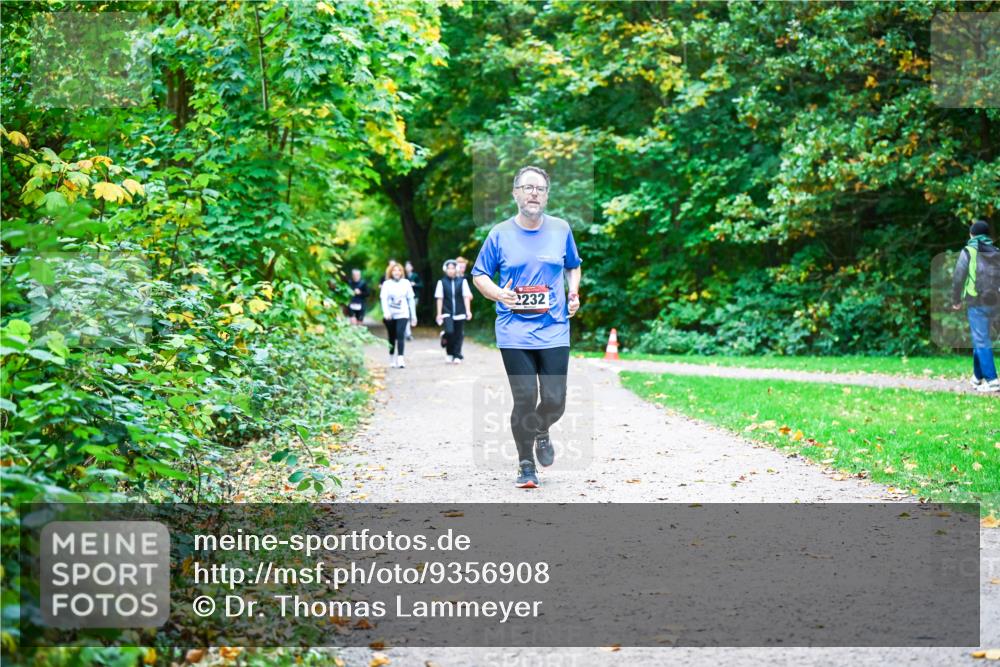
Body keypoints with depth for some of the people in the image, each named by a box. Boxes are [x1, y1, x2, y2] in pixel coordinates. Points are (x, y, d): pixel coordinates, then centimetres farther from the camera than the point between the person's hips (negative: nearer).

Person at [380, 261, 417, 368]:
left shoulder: (406, 283, 5)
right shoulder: (387, 284, 1)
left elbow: (410, 299, 9)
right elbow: (384, 299, -9)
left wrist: (413, 315, 10)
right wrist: (386, 312, -25)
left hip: (402, 314, -1)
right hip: (390, 315, 1)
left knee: (400, 335, -17)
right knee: (392, 337, 9)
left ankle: (400, 359, -23)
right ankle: (392, 359, 24)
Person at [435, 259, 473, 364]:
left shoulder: (462, 281, 2)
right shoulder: (442, 282, 3)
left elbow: (466, 296, 1)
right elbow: (439, 299, 4)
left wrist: (468, 311, -6)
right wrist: (439, 314, 2)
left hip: (459, 313, 1)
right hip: (447, 313, -1)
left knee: (459, 335, 4)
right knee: (449, 332, -18)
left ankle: (457, 356, 17)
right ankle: (449, 353, 3)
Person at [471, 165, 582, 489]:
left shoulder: (561, 229, 6)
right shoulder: (500, 234, 1)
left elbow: (573, 266, 22)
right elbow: (479, 274, 9)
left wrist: (574, 292, 3)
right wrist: (497, 293, -10)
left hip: (554, 331, 2)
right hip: (514, 332, -1)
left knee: (554, 401, -3)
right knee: (524, 400, -5)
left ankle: (542, 432, 33)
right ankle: (526, 465, 13)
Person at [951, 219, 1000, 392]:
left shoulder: (969, 251, 0)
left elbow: (958, 278, -5)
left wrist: (956, 300, 6)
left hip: (977, 303, -5)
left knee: (981, 341, -5)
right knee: (980, 338, 19)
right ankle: (977, 377, 24)